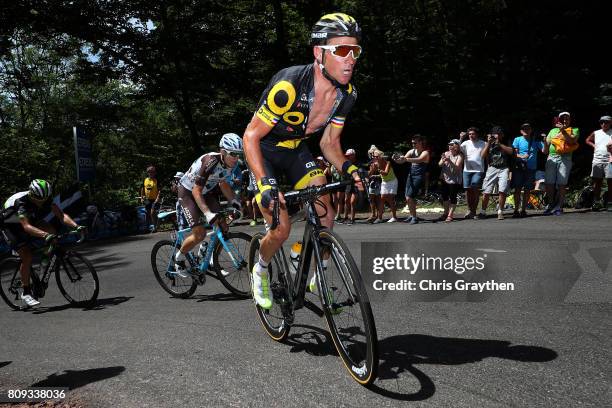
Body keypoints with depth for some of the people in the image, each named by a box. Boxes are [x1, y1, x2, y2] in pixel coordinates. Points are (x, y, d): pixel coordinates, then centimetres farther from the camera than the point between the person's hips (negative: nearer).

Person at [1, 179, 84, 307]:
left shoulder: (46, 199, -22)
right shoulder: (21, 202, -37)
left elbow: (61, 214, -30)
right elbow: (26, 226, -51)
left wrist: (76, 226, -47)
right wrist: (45, 235, -66)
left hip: (31, 220, 6)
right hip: (11, 226, -6)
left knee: (52, 230, -24)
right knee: (27, 257, -18)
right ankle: (25, 292, -4)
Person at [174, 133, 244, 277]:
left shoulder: (231, 163, -13)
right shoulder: (210, 161, -34)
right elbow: (196, 191, -33)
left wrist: (234, 201, -7)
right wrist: (208, 213, -42)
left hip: (207, 191, 7)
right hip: (188, 192, -7)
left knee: (223, 228, -5)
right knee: (200, 233, -18)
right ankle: (179, 257, 9)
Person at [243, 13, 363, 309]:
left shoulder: (346, 94, -14)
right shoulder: (289, 86, -34)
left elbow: (329, 143, -2)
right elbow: (251, 136, -26)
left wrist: (349, 169, -21)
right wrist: (265, 183, -39)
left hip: (296, 151, 5)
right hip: (264, 151, -5)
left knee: (326, 216, -6)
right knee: (282, 229, -12)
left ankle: (317, 279, 17)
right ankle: (260, 271, 20)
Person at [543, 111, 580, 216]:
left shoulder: (574, 130, 11)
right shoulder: (553, 130, 21)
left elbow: (572, 140, -8)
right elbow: (547, 143, 18)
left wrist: (563, 130, -13)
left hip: (565, 159, -3)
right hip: (551, 158, 3)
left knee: (561, 184, -6)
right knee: (549, 183, -1)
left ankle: (559, 207, 1)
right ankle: (551, 204, 13)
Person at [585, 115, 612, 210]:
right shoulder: (596, 133, 12)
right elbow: (588, 140, 28)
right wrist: (594, 145, 12)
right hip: (597, 160, 3)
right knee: (597, 182, 3)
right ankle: (596, 202, 6)